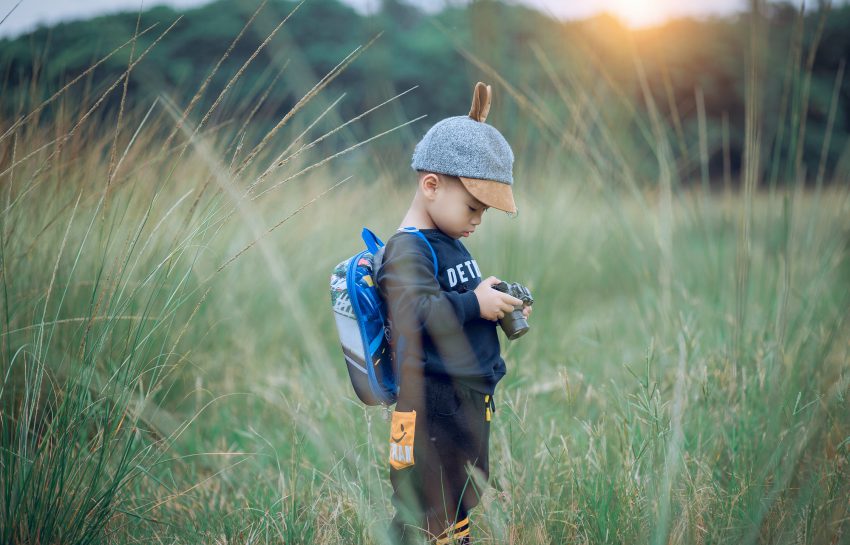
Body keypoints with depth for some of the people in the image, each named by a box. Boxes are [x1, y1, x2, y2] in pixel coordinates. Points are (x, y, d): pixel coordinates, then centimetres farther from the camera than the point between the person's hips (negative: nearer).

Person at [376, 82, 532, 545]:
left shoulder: (451, 244, 14)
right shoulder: (407, 251, -16)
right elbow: (416, 316, -30)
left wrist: (499, 308, 6)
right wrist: (476, 304, -22)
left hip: (472, 401, 10)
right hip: (433, 409, -10)